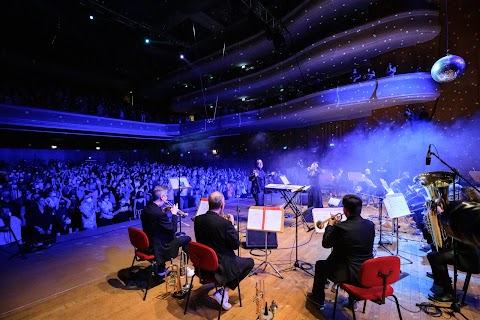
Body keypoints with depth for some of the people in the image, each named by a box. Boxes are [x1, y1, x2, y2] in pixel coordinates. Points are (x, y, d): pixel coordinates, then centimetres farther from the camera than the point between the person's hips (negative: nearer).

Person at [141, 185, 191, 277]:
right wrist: (174, 213, -10)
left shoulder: (146, 208, -5)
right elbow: (173, 229, -20)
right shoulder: (160, 213, -30)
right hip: (160, 245, -8)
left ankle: (161, 269, 34)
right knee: (187, 238, 3)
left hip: (149, 242, 8)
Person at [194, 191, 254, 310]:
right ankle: (224, 291, 9)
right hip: (221, 265, -6)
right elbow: (236, 245, -14)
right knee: (250, 262, 16)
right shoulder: (225, 223, -27)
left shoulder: (198, 219, -10)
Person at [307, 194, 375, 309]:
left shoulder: (341, 227, -24)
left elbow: (325, 244, -9)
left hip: (351, 274, -6)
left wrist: (330, 225, 2)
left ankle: (318, 298, 36)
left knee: (320, 265, 19)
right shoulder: (370, 225, -7)